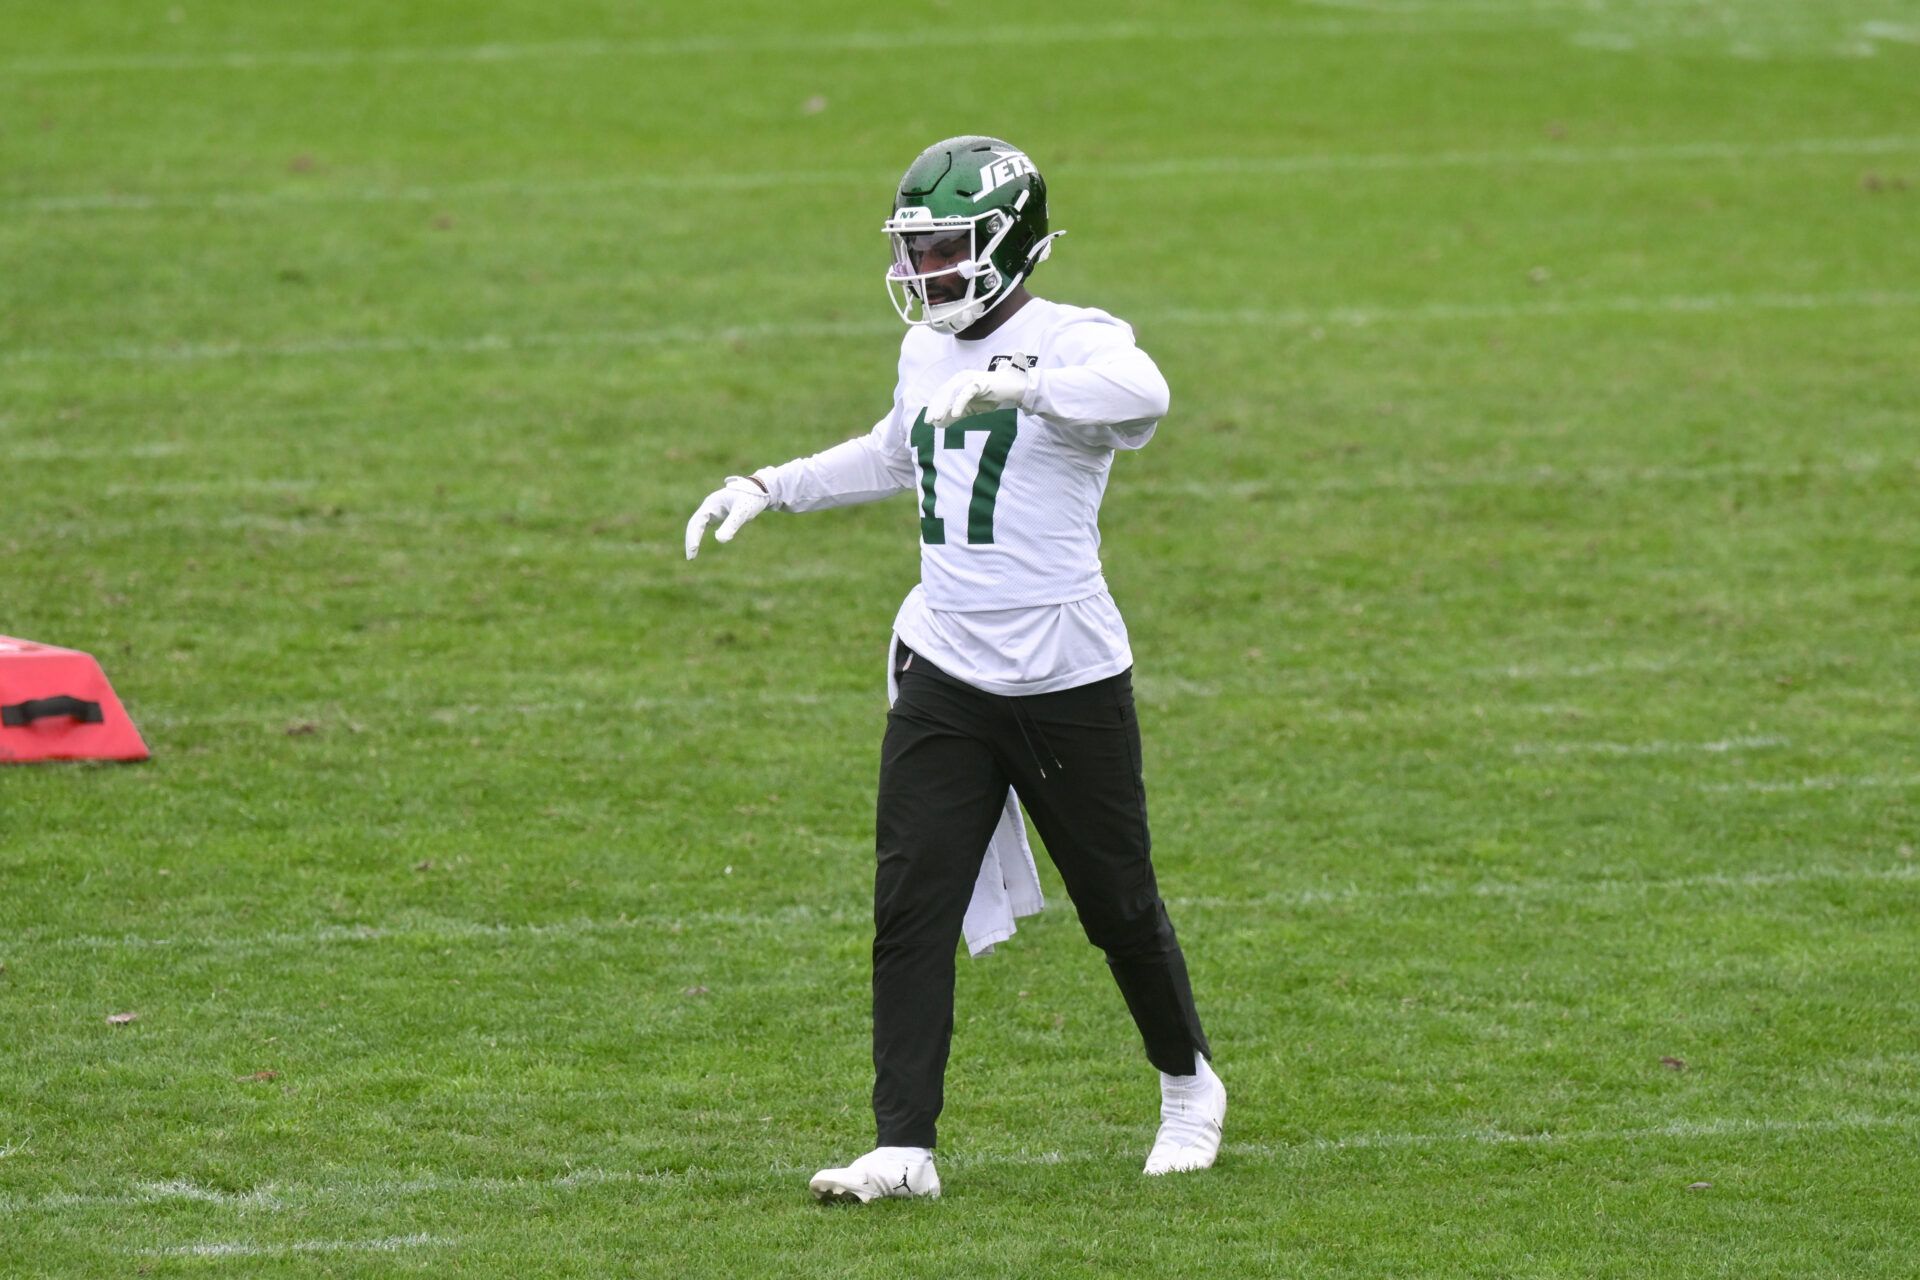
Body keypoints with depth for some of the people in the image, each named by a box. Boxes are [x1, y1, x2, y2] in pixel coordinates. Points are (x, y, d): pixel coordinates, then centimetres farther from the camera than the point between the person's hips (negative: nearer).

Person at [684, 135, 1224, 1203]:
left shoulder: (1072, 343, -14)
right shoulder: (928, 351, 9)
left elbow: (1140, 395, -39)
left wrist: (1015, 383, -52)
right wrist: (772, 489, 22)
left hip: (1070, 676, -5)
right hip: (945, 674, 6)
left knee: (1118, 905, 10)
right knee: (911, 912, -6)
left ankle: (1190, 1084, 35)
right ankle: (905, 1148, -5)